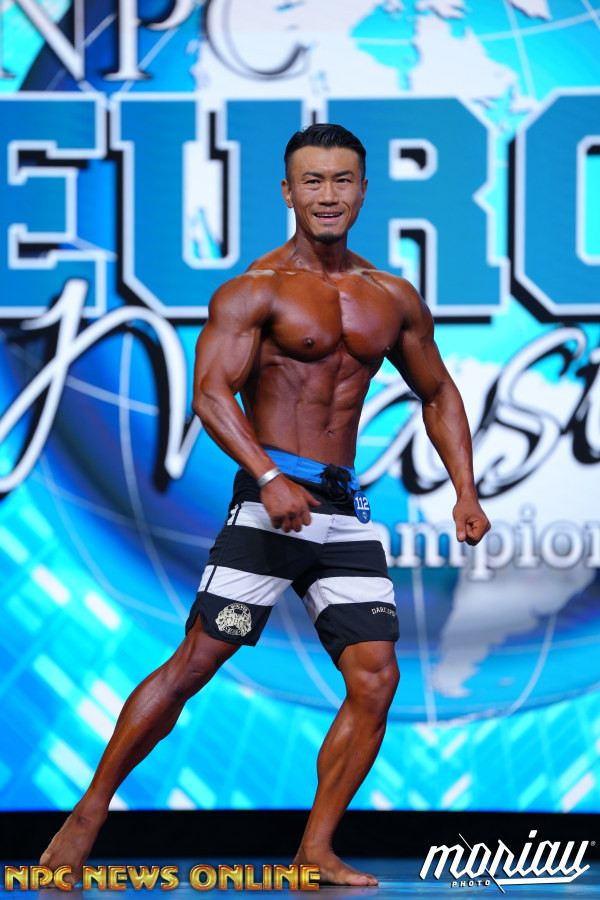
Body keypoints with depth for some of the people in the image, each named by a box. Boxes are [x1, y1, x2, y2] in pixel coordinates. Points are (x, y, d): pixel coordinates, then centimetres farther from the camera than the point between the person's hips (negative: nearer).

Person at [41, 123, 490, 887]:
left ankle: (316, 851, 3)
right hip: (269, 500, -5)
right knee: (196, 661, -7)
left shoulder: (393, 299, 12)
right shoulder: (255, 291, -4)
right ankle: (89, 813, 4)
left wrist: (464, 492, 13)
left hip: (345, 510, 5)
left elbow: (437, 393, 24)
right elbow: (211, 393, -15)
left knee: (375, 677, -6)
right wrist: (269, 478, -28)